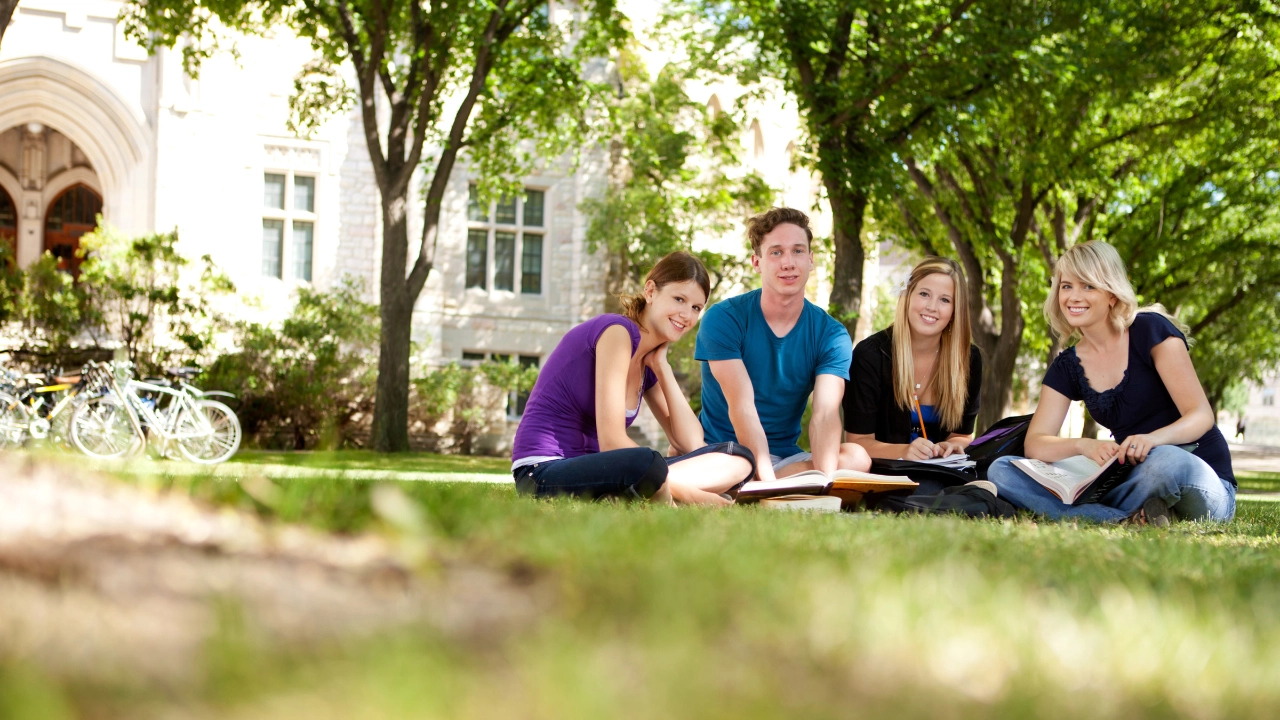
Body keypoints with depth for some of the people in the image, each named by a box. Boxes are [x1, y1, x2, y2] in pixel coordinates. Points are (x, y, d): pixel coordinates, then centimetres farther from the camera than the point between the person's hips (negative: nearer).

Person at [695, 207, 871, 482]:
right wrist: (768, 483, -33)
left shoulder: (831, 334, 0)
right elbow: (742, 408, -19)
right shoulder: (724, 319, -8)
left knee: (858, 458, -27)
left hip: (784, 457, 4)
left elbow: (825, 414, -14)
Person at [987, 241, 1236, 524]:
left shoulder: (1151, 330, -8)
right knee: (1001, 471, -12)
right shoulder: (1067, 367, 8)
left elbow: (1201, 416, -13)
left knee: (1165, 461, -43)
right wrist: (1084, 445, -24)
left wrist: (1153, 438, -35)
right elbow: (1034, 444, -1)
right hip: (1132, 481, 6)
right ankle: (1129, 521, -26)